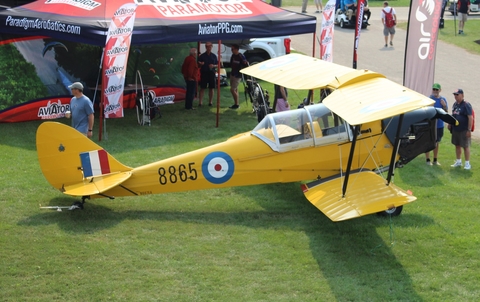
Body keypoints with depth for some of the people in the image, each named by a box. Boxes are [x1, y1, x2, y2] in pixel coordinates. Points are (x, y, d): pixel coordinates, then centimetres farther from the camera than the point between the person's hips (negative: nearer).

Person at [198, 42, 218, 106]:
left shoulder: (214, 56, 10)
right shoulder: (202, 56, 4)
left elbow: (217, 64, 13)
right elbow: (198, 64, 6)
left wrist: (213, 66, -7)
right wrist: (200, 64, -16)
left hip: (211, 73, 2)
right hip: (204, 73, -2)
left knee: (211, 88, 3)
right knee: (202, 88, -4)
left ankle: (210, 102, 10)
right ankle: (200, 102, -4)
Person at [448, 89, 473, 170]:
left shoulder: (466, 105, -15)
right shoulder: (455, 104, 9)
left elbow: (470, 118, -18)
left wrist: (469, 130, -21)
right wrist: (450, 124, 17)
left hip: (464, 130, -8)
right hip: (455, 129, 8)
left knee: (465, 146, 0)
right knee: (457, 145, 15)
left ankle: (467, 163, 8)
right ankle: (458, 161, 27)